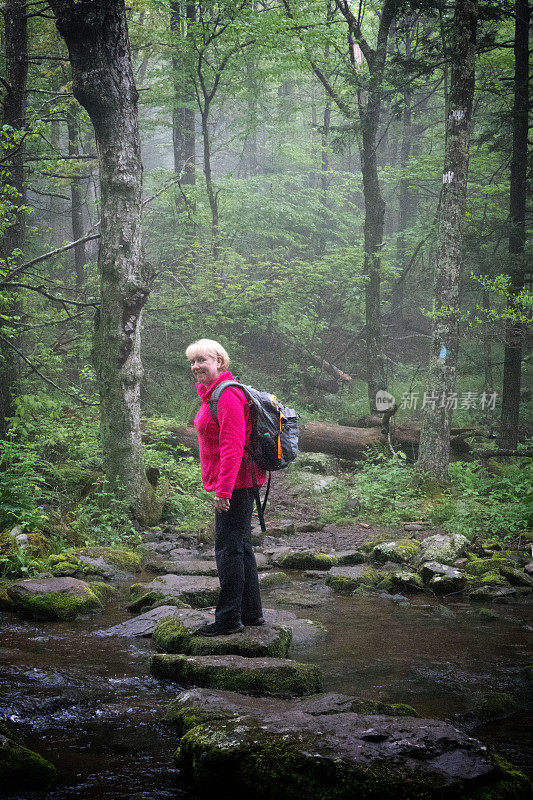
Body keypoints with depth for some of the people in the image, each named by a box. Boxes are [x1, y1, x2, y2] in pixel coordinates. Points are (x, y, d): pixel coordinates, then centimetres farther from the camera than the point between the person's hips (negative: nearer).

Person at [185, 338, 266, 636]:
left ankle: (229, 618, -1)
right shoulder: (213, 393, 16)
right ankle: (252, 612, 23)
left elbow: (232, 445, -23)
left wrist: (223, 489, -25)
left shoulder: (227, 396, -17)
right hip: (238, 484, 11)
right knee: (241, 547, 15)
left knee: (228, 549, -6)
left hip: (235, 485, -11)